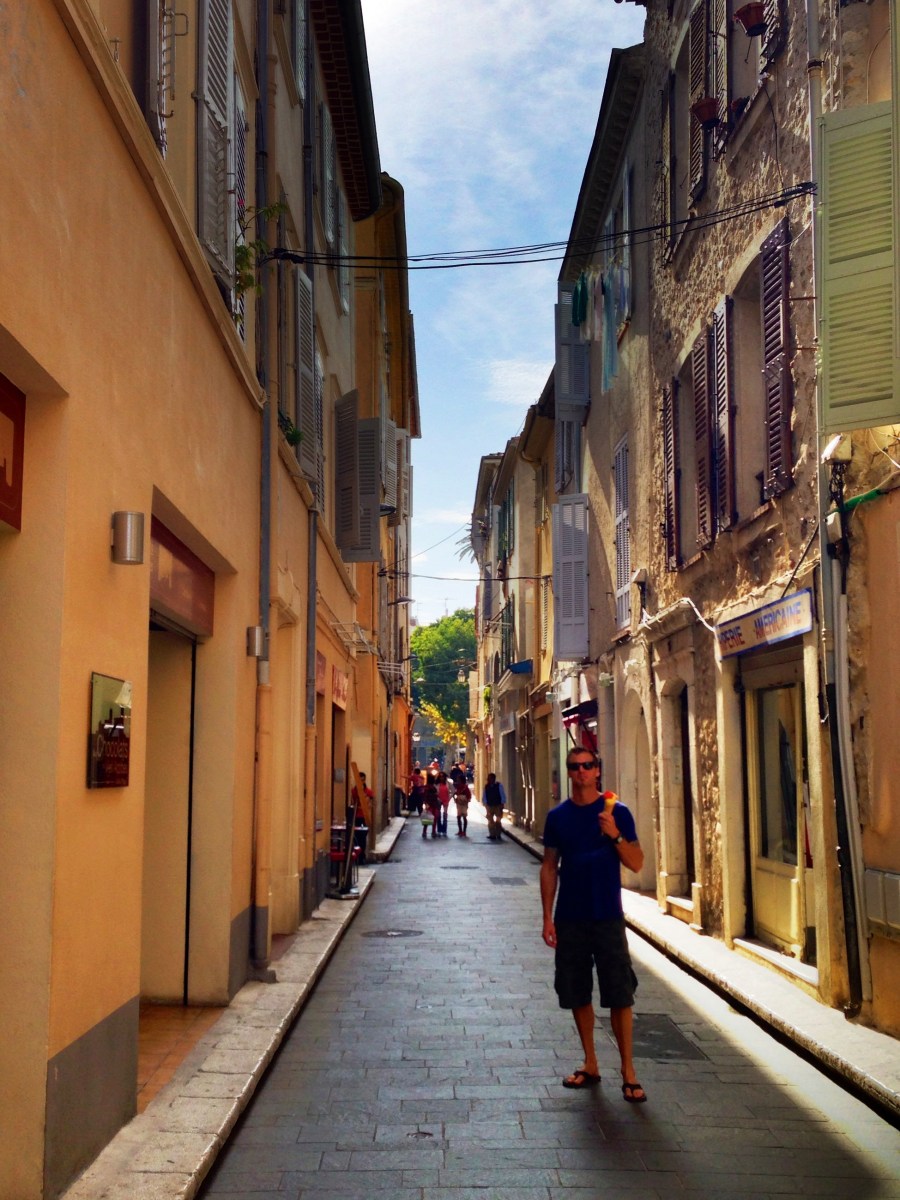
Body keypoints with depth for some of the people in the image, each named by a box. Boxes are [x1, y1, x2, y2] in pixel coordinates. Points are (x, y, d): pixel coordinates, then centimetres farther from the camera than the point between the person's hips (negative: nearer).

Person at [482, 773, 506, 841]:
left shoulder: (499, 785, -8)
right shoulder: (486, 786, 0)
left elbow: (503, 795, -4)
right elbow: (484, 796, 6)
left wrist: (502, 804, -8)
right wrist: (485, 804, -3)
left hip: (498, 806, -3)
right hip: (489, 806, 3)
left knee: (498, 821, 4)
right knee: (490, 821, 2)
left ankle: (498, 835, 12)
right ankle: (492, 835, 8)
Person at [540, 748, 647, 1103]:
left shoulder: (616, 812, -2)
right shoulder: (558, 816, 4)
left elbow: (637, 863, -3)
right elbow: (549, 867, 7)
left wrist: (614, 835, -20)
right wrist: (548, 918, 2)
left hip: (607, 917, -2)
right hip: (570, 919, 3)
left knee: (620, 995, -2)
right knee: (577, 994, 9)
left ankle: (628, 1071, 8)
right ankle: (590, 1065, 24)